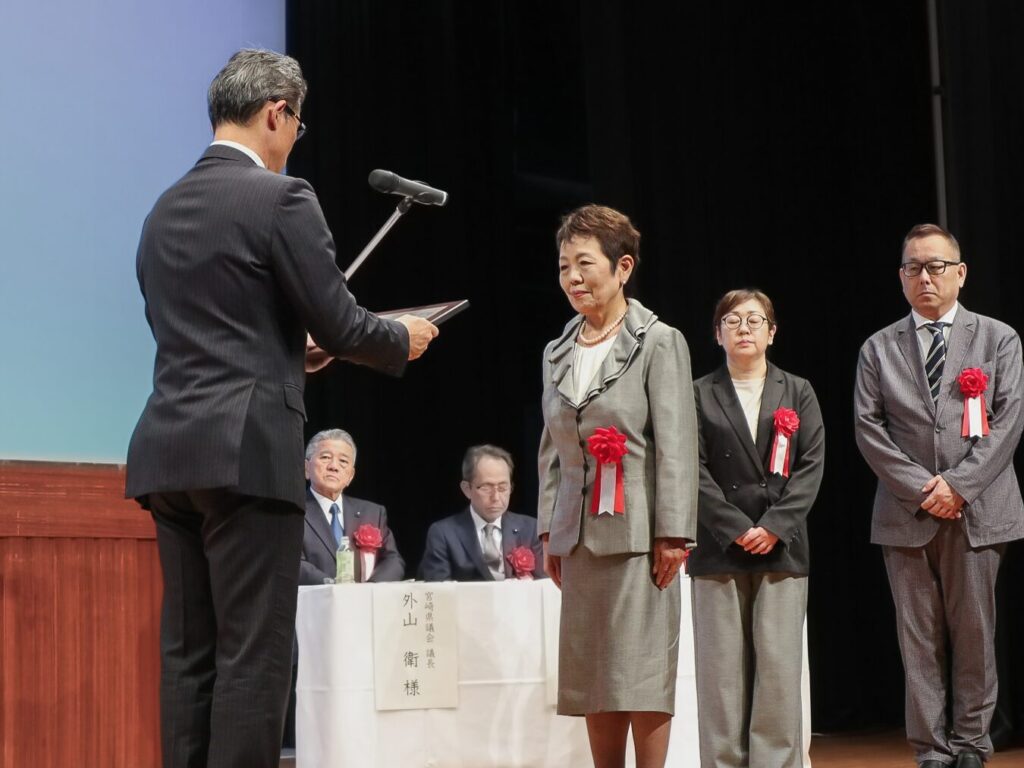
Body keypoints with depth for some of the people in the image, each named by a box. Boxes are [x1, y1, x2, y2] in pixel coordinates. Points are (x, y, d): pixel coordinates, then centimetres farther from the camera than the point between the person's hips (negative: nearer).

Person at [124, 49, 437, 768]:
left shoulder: (165, 210, 16)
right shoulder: (281, 198, -7)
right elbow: (339, 325, -7)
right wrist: (404, 337, 13)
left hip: (169, 452, 7)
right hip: (247, 451, -7)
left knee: (187, 651, 9)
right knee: (253, 654, -4)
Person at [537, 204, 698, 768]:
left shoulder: (659, 342, -4)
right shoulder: (558, 353, 13)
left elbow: (676, 444, -9)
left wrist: (672, 533, -13)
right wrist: (550, 530, 10)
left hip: (637, 528, -6)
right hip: (579, 532, 6)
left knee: (643, 673, -4)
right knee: (592, 675, 7)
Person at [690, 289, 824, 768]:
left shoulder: (797, 393, 12)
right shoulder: (698, 396, 8)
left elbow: (811, 465, 3)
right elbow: (694, 471, -1)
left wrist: (775, 525, -9)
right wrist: (737, 529, -10)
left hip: (781, 548, 1)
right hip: (718, 549, -1)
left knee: (780, 666, -2)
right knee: (722, 669, -1)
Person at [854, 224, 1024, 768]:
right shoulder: (879, 349, 11)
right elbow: (869, 428, 3)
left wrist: (959, 484, -10)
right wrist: (919, 487, -8)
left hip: (977, 509, -1)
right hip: (906, 513, 1)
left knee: (973, 633, 2)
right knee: (920, 639, 1)